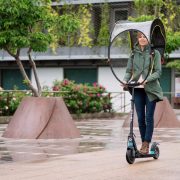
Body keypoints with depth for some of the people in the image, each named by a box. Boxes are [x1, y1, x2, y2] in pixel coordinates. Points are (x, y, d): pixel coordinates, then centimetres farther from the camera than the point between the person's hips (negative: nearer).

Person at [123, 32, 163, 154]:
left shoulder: (155, 53, 1)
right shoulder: (134, 53, 9)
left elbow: (158, 72, -6)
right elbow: (129, 71, 8)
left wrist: (146, 80, -22)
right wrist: (125, 80, -13)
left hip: (151, 89, -3)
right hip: (137, 89, 3)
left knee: (149, 117, -6)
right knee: (140, 118, 3)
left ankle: (146, 145, -6)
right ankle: (144, 143, 11)